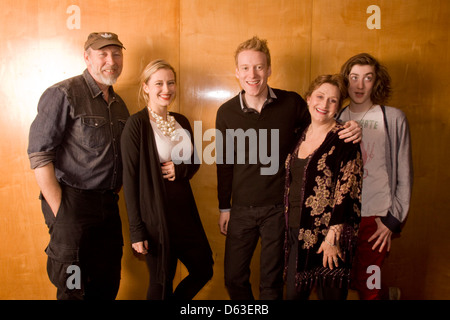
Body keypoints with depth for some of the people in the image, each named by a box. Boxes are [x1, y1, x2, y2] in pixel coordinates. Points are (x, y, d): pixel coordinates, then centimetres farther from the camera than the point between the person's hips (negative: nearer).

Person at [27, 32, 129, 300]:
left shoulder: (119, 105, 14)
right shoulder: (63, 94, -8)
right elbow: (39, 154, -14)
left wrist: (113, 194, 9)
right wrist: (59, 211, -16)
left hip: (108, 204, 7)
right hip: (72, 202, -6)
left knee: (107, 286, 12)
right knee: (73, 289, 2)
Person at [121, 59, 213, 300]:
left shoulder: (182, 122, 8)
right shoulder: (137, 124, -11)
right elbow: (130, 178, -12)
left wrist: (180, 169, -9)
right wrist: (136, 230, -13)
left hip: (185, 210, 7)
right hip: (155, 215, -6)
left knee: (204, 270, 15)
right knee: (162, 283, 9)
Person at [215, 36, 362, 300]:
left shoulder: (291, 103, -7)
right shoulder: (227, 113, -4)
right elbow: (224, 164, 5)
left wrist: (350, 131, -14)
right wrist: (224, 208, 8)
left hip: (279, 208, -1)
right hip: (242, 209, 2)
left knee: (272, 282, 13)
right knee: (234, 278, 13)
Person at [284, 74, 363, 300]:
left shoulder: (343, 138, -10)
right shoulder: (301, 136, 10)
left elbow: (347, 190, -15)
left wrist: (332, 237, -18)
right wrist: (289, 229, 13)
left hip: (328, 235, -6)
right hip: (297, 233, 6)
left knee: (330, 294, 9)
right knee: (293, 294, 14)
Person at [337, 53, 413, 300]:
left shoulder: (393, 118, -2)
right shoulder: (337, 117, 6)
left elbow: (404, 175, 0)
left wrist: (393, 219, -3)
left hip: (375, 217, -3)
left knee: (365, 285, 1)